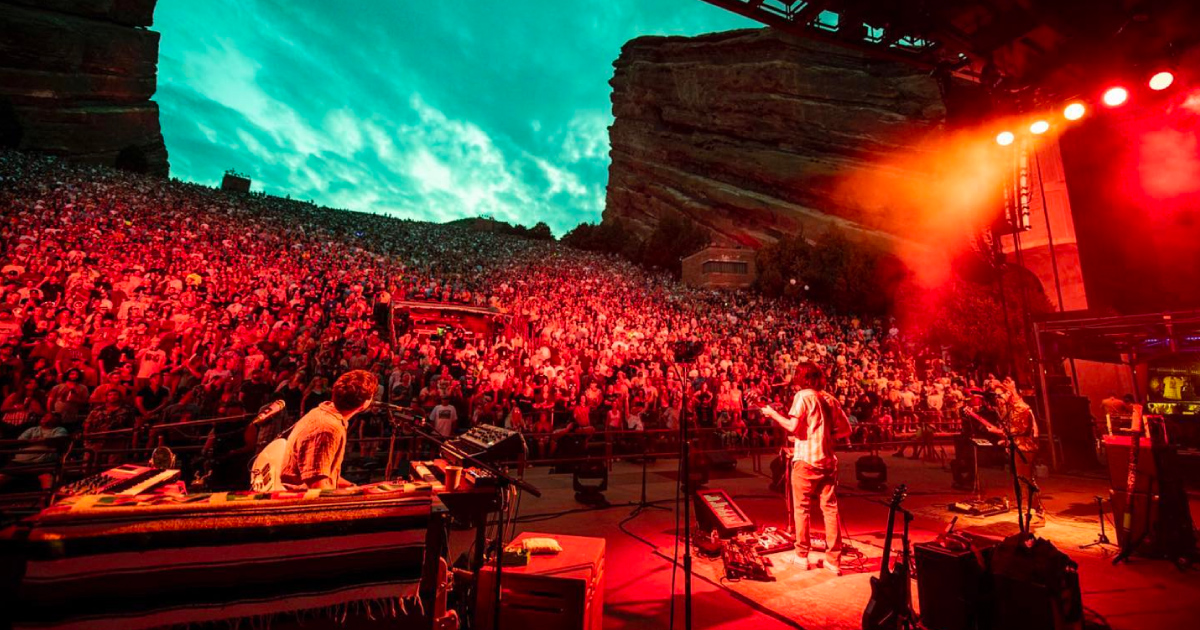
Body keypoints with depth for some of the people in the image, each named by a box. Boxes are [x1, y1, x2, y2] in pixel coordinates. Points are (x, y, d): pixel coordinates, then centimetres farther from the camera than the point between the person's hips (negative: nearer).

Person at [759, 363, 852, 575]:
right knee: (830, 508, 9)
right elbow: (846, 429, 10)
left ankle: (802, 556, 16)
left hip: (805, 460, -5)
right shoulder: (830, 398, 8)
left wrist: (772, 413, -6)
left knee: (802, 509, 7)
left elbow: (792, 426, -18)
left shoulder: (802, 396, -9)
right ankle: (834, 560, 14)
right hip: (827, 460, 5)